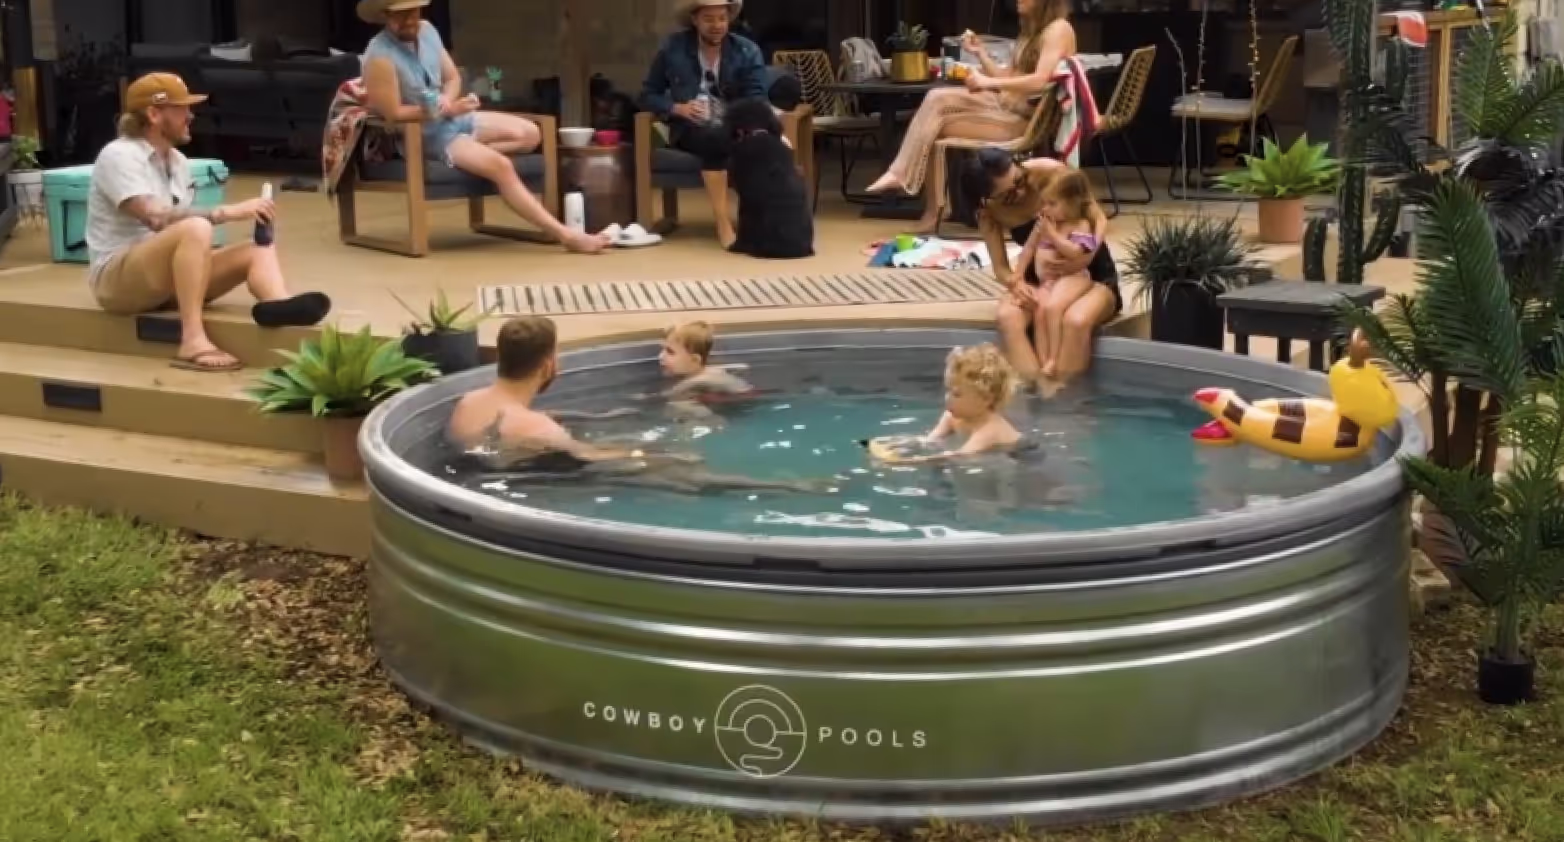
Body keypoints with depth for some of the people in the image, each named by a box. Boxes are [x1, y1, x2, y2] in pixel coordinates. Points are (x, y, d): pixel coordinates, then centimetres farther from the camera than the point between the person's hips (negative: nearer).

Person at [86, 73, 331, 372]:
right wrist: (228, 212, -29)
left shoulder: (177, 160, 12)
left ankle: (278, 306, -47)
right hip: (116, 279, -8)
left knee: (259, 247, -13)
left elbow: (178, 220, 12)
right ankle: (193, 342, -40)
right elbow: (158, 218, -28)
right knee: (196, 229, -35)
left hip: (168, 275, 8)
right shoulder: (119, 155, -13)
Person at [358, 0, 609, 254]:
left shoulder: (426, 30, 1)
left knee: (529, 133, -2)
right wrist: (446, 110, -21)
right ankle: (565, 235, -28)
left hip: (453, 117, 9)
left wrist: (447, 101, -15)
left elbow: (452, 77, 9)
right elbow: (392, 114, -23)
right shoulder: (380, 56, -22)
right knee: (501, 166, -26)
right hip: (421, 134, -8)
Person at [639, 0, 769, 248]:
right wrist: (677, 108, -11)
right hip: (690, 130, -1)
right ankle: (723, 222, -34)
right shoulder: (672, 48, 6)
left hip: (735, 130, 1)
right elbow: (647, 95, 10)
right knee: (714, 139, -37)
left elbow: (757, 101, -4)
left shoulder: (747, 51, 6)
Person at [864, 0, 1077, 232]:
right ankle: (900, 173, -17)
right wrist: (980, 52, 7)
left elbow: (1040, 81, -25)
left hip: (1024, 119, -9)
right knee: (938, 98, -12)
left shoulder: (1059, 29, -12)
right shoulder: (1033, 28, 19)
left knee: (937, 126, -15)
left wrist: (987, 82, -21)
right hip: (1004, 104, 9)